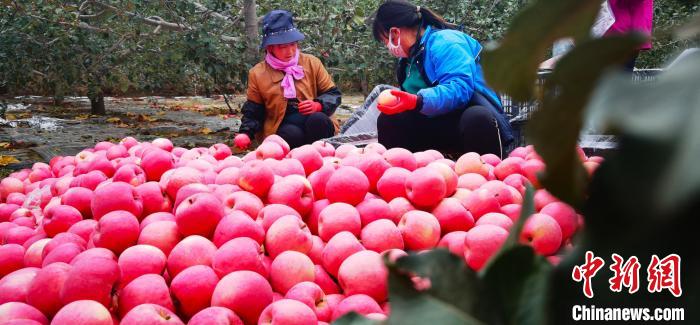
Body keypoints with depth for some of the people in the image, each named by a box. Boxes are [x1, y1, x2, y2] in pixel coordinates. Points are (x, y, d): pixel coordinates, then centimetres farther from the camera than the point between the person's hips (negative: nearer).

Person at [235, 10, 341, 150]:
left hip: (313, 121, 1)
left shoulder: (312, 63, 8)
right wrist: (245, 133, -6)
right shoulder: (257, 74, 6)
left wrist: (318, 105, -11)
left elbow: (333, 94, 11)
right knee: (291, 134, -37)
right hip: (282, 127, -1)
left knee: (318, 120, -35)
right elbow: (253, 112, 13)